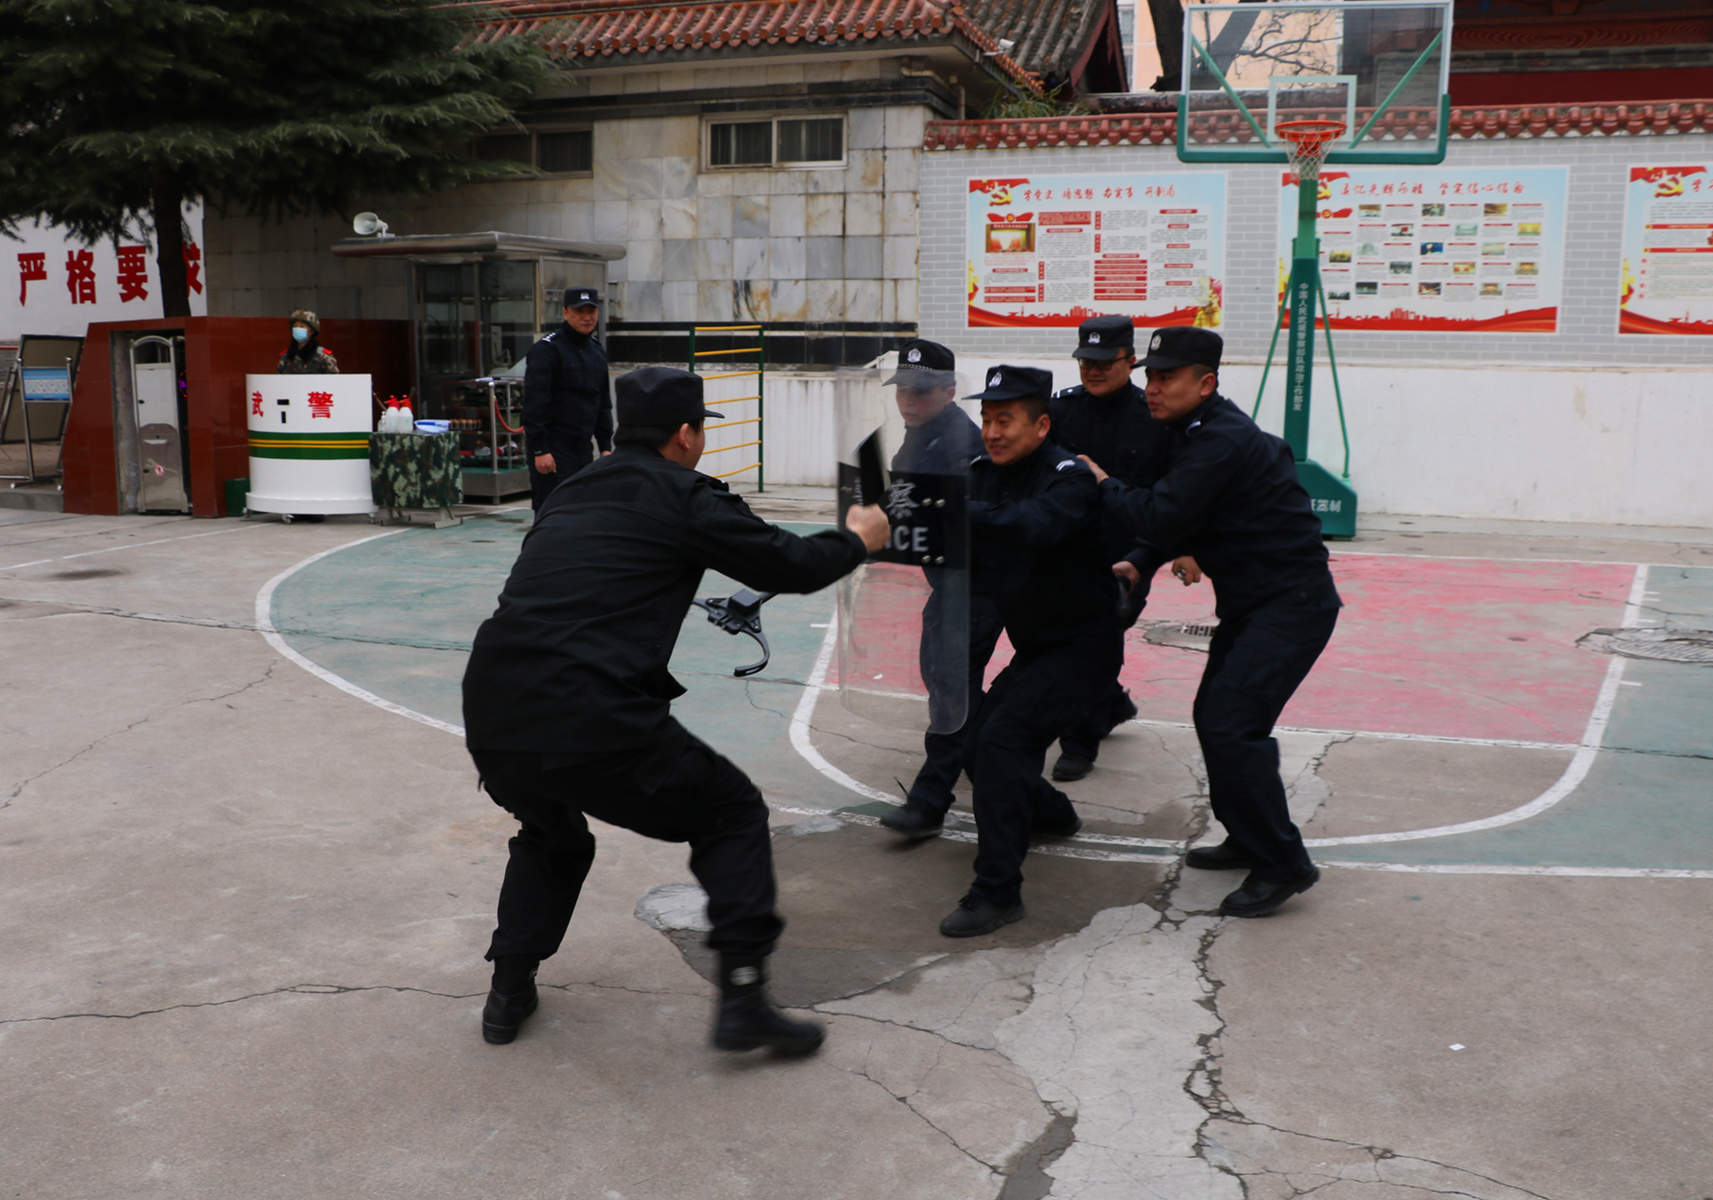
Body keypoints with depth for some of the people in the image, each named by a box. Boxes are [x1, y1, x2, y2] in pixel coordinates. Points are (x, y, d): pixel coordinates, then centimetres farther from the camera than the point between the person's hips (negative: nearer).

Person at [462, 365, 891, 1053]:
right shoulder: (684, 496, 3)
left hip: (490, 718, 7)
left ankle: (509, 993, 34)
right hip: (594, 725, -6)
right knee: (732, 815, 14)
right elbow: (790, 566, 7)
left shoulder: (571, 493, 21)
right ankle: (743, 1001, 9)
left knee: (551, 834, 36)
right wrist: (858, 540, 27)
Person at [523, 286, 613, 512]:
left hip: (582, 448, 8)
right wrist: (540, 450, -20)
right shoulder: (546, 349, -11)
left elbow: (603, 404, 20)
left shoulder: (597, 350, 13)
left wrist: (605, 446, 14)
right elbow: (534, 404, -16)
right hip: (552, 449, -8)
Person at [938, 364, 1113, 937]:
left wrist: (958, 512, -56)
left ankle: (997, 891, -17)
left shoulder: (1070, 478, -22)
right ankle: (1049, 813, 42)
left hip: (1083, 644, -8)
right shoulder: (982, 474, 0)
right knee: (976, 746, 13)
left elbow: (1033, 525, -44)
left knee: (1003, 738, -22)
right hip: (1033, 647, 8)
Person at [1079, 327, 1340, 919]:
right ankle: (1248, 838, 29)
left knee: (1231, 724, -17)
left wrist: (1103, 482, -13)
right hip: (1252, 602, 11)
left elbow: (1161, 518, -27)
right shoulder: (1202, 431, 11)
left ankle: (1282, 865, -7)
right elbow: (1180, 516, 20)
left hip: (1292, 603, -11)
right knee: (1215, 716, 15)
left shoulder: (1222, 440, -22)